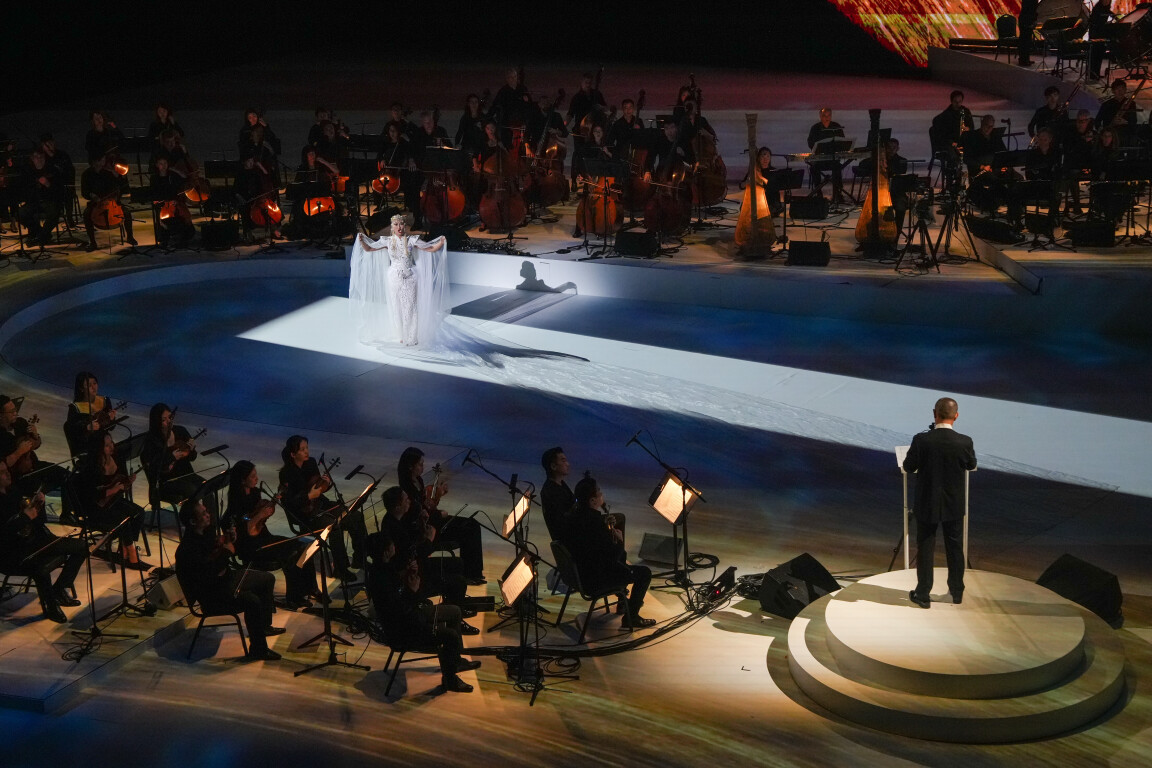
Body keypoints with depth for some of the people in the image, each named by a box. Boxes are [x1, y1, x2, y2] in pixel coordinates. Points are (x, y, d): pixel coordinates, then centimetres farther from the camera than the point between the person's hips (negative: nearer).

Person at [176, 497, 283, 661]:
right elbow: (207, 574, -33)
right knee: (252, 601, -31)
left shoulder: (205, 532, 2)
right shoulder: (188, 548, -27)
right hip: (211, 595, -11)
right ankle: (258, 650, -19)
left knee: (267, 579, 17)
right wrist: (226, 552, -24)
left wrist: (227, 541, -2)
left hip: (225, 576, 11)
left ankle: (264, 625, 31)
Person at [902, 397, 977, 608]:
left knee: (925, 549, 11)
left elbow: (908, 467, -7)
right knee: (955, 548, 17)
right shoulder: (964, 442, -16)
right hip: (954, 505, 1)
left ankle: (923, 594, 17)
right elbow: (971, 465, 2)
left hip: (926, 504, -1)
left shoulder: (921, 440, -20)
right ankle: (957, 592, 29)